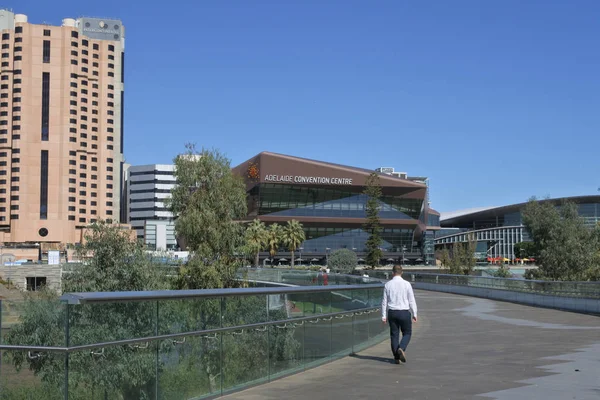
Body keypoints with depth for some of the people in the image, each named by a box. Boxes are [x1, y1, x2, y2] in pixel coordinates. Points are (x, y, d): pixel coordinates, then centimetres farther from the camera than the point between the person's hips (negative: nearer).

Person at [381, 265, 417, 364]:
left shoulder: (388, 285, 0)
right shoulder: (406, 284, -6)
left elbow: (384, 301, 2)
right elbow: (412, 300, -5)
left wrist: (384, 315, 8)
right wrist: (414, 314, 2)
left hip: (392, 312, 2)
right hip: (404, 312, -2)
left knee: (394, 334, 10)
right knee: (407, 333, 12)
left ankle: (396, 357, 10)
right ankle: (401, 348, -13)